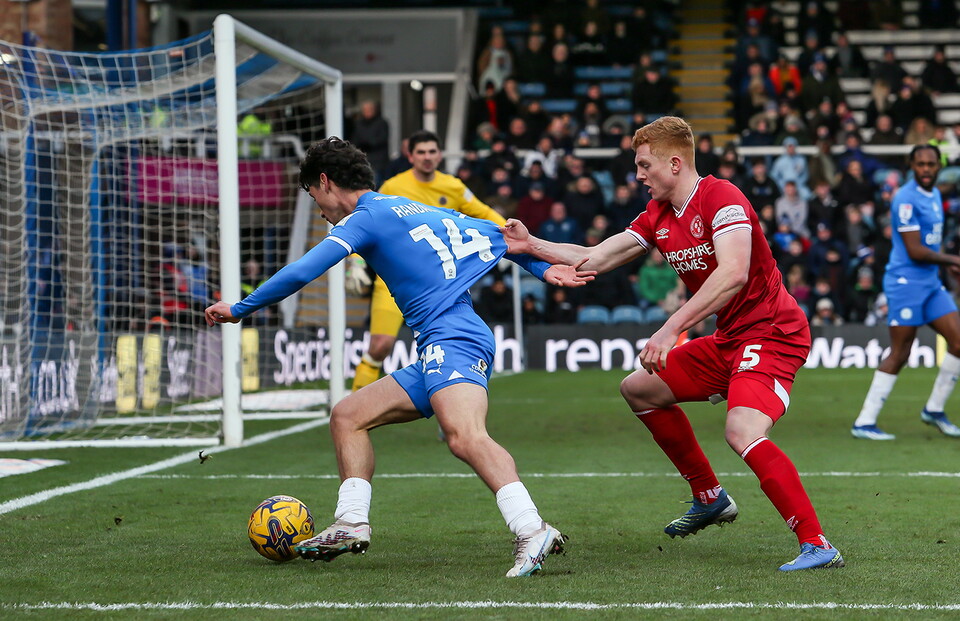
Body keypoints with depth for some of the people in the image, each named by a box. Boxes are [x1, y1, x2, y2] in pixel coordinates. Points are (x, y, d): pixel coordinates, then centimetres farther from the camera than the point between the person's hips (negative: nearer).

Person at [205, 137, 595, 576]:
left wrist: (239, 310, 2)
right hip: (438, 354, 10)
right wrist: (542, 268, 31)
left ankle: (532, 532, -47)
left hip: (453, 340, -10)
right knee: (348, 416, 14)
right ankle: (351, 524, 7)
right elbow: (496, 234, 29)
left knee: (464, 437, -32)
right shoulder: (419, 210, 26)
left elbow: (300, 274, -8)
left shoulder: (365, 218, 0)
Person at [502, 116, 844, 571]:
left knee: (742, 433, -31)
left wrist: (671, 329, -36)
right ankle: (710, 499, 26)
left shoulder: (721, 198, -18)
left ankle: (817, 545, -28)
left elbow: (733, 273, -33)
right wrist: (532, 246, 4)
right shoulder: (658, 218, 10)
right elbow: (594, 259, 15)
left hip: (772, 333, -10)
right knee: (638, 389, 17)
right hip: (729, 340, 10)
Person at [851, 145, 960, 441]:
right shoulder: (907, 199, -16)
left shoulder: (935, 194, 13)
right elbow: (916, 252, -19)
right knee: (899, 354, -8)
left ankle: (934, 409, 15)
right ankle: (864, 423, -3)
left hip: (931, 283, 9)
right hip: (906, 281, -9)